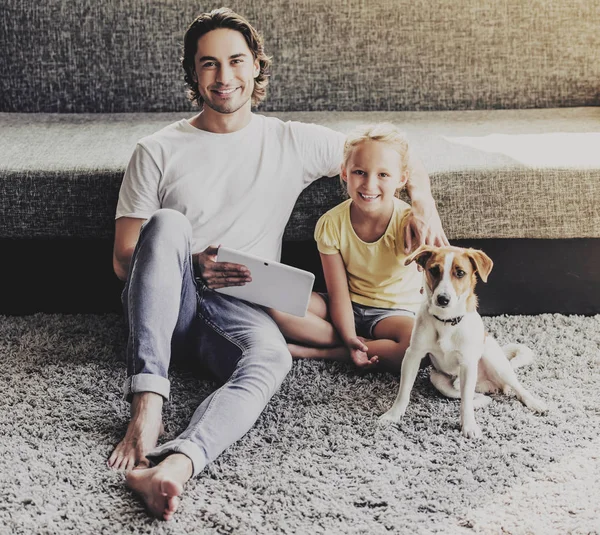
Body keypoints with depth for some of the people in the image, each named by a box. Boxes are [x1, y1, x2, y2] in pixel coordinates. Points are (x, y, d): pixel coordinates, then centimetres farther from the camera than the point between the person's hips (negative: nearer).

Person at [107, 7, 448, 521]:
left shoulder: (292, 142, 9)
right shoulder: (158, 152, 5)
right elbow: (123, 261, 4)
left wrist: (423, 202, -5)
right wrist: (190, 266, -14)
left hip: (241, 307, 0)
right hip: (169, 306, 0)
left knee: (272, 355, -35)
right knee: (167, 223, -31)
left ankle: (175, 464, -58)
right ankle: (147, 405, -38)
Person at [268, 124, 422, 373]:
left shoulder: (408, 222, -18)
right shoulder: (331, 224, -13)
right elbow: (339, 293, -13)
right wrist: (350, 339, -26)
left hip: (396, 312, -2)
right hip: (348, 309, 2)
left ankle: (315, 352, -21)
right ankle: (378, 346, -16)